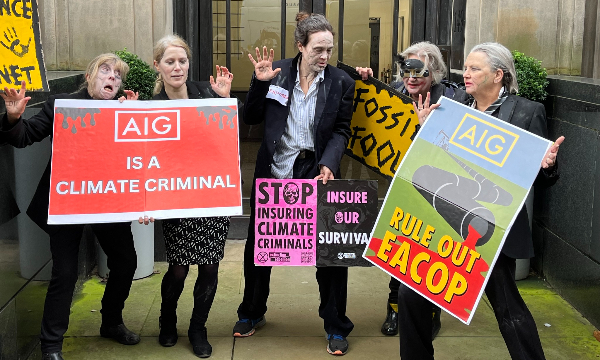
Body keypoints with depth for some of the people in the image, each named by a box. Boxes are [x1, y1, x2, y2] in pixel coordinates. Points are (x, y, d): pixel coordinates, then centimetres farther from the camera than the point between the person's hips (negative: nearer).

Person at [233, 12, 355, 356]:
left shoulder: (341, 82, -4)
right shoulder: (277, 72, -2)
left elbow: (341, 131, -3)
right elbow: (251, 118, 2)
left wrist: (328, 165, -19)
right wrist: (261, 83, -13)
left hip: (316, 174, -1)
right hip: (272, 173, 2)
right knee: (258, 244, 13)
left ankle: (336, 326, 18)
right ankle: (252, 312, 36)